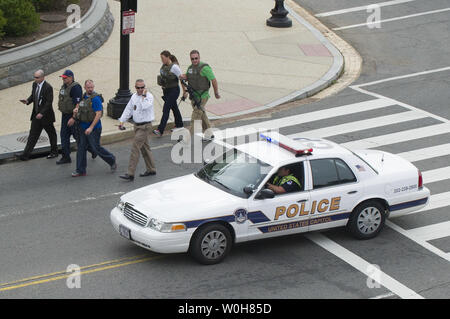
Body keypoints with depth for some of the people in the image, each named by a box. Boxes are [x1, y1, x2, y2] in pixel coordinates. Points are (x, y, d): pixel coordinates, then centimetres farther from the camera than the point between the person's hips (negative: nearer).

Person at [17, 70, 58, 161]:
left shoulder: (48, 87, -19)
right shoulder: (35, 84, 4)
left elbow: (49, 102, -21)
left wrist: (42, 113, -27)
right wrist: (28, 101, -5)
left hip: (46, 115, -7)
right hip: (36, 115, 7)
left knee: (51, 134, 10)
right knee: (33, 134, 3)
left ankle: (54, 152, 26)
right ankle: (26, 155, 0)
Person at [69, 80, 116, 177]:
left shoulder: (95, 99, -16)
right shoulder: (83, 97, 9)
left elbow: (98, 114, -20)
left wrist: (91, 127, -24)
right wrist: (73, 118, 16)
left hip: (93, 128, -7)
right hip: (82, 127, 8)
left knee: (96, 148, -1)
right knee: (81, 148, 7)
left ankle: (112, 160, 22)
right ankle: (80, 170, 12)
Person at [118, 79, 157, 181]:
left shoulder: (149, 96, -13)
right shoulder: (134, 96, 8)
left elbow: (145, 107, -30)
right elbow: (128, 109, 15)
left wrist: (143, 95, -21)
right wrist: (122, 121, 9)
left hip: (145, 126, -8)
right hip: (137, 125, 8)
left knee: (135, 148, -12)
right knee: (144, 147, 17)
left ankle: (130, 174, -13)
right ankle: (151, 169, 30)